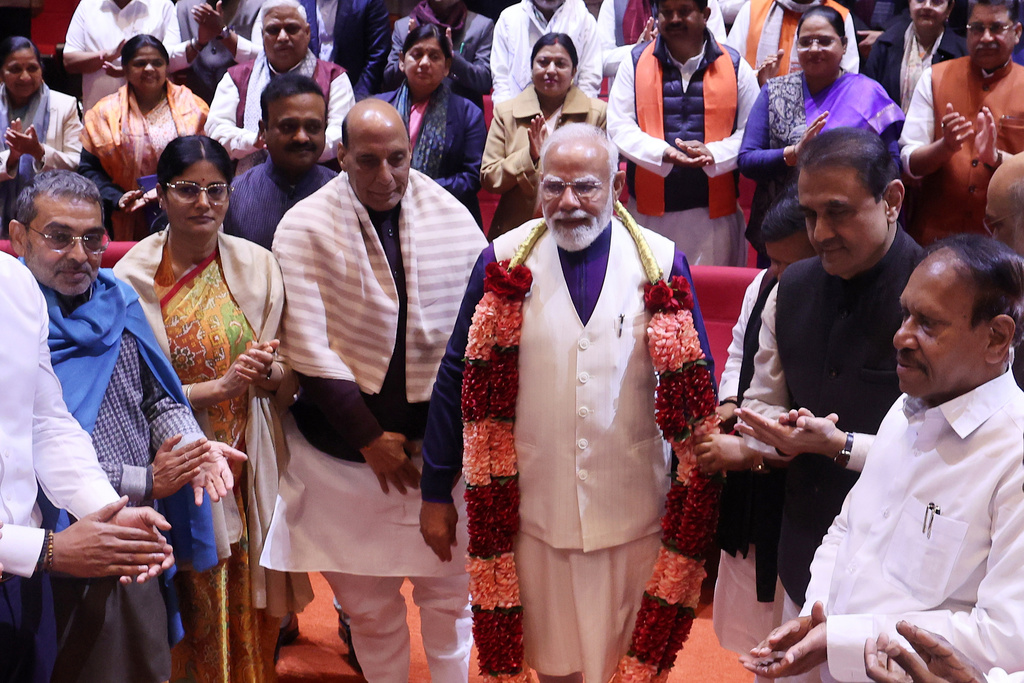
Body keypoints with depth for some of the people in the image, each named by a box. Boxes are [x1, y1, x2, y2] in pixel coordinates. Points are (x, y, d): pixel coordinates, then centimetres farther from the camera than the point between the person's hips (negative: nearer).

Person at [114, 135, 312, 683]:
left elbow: (288, 377, 4)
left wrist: (270, 374, -19)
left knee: (248, 611, 10)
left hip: (247, 470, 2)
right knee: (192, 618, 7)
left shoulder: (257, 266, -1)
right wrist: (221, 385, -20)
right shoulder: (132, 277, -8)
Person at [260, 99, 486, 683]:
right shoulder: (305, 227, -7)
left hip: (441, 436, 1)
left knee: (450, 588, 11)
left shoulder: (453, 217, -1)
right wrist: (370, 438, -10)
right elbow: (309, 349, -10)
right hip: (347, 441, -1)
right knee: (367, 601, 11)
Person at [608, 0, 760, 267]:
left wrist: (713, 153, -16)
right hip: (650, 208, 0)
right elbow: (619, 126, 0)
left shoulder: (734, 66, 5)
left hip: (714, 209, 0)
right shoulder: (636, 62, 5)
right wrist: (663, 152, -18)